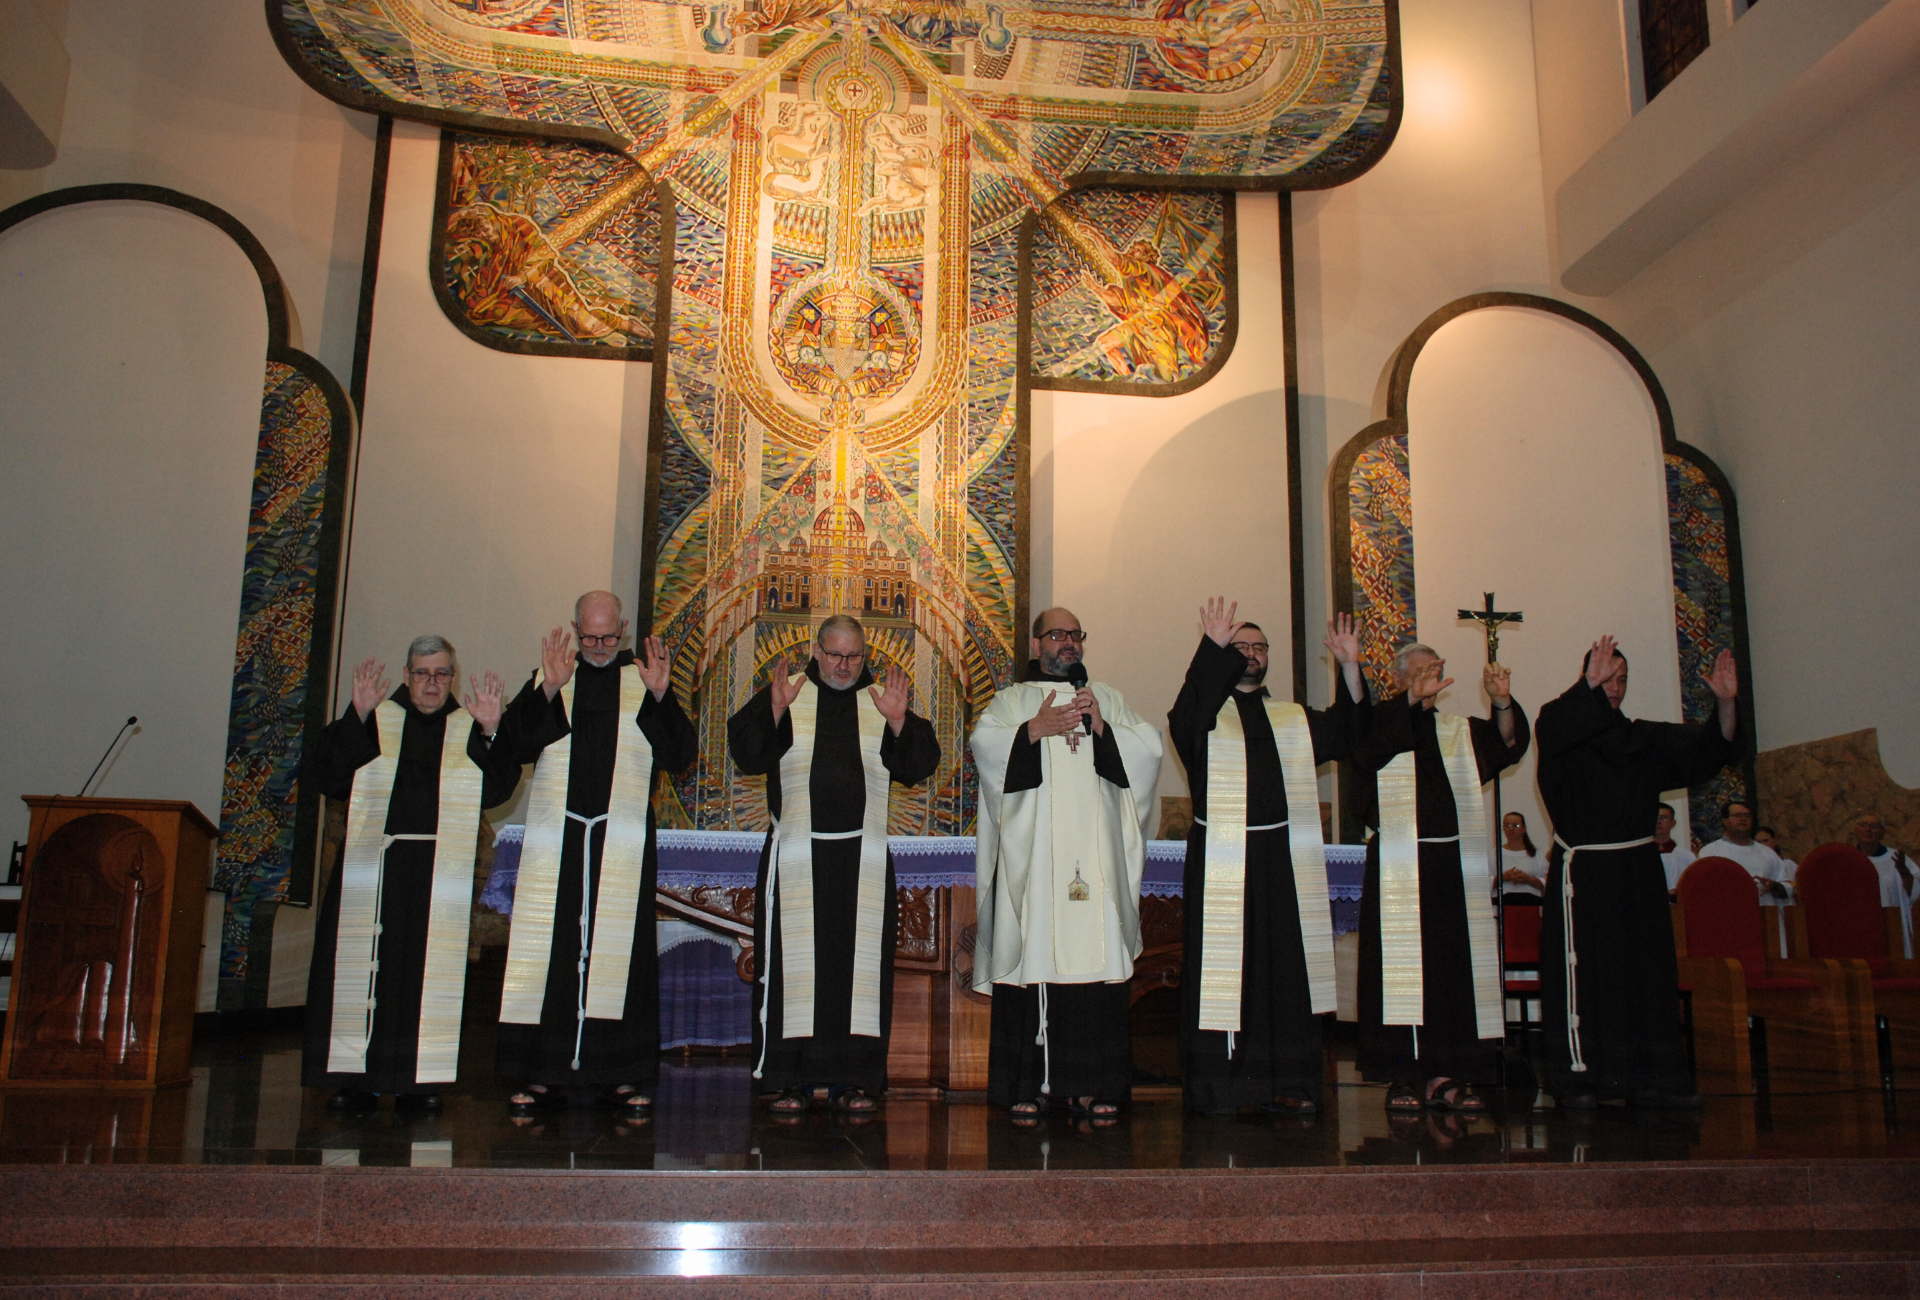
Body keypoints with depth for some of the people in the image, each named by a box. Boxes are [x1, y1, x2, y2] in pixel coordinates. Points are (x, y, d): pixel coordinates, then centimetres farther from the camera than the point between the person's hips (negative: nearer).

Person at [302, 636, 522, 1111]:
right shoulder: (375, 722, 11)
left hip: (441, 871, 0)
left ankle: (416, 1081, 4)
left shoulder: (469, 728, 11)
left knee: (429, 972, -4)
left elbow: (498, 787, -3)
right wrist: (356, 717, -13)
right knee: (360, 964, -4)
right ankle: (356, 1078, 4)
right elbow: (325, 772, -2)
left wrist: (490, 733, -17)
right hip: (373, 866, 0)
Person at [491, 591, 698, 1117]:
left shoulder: (643, 678, 7)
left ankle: (620, 1073, 8)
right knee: (551, 946, 0)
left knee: (619, 950, 1)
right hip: (557, 838, 1)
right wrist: (548, 690, -15)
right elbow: (515, 744, -2)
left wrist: (661, 697, -15)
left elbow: (680, 754, -1)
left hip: (622, 841, -1)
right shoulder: (551, 675, 10)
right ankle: (544, 1072, 9)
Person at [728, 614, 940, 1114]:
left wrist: (899, 723, -13)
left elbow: (918, 767, 4)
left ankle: (853, 1080, 7)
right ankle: (792, 1079, 5)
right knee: (794, 960, -1)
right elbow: (746, 754, -4)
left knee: (859, 964, 1)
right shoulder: (785, 693, 6)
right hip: (796, 856, -1)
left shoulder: (881, 699, 9)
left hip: (862, 858, 1)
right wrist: (775, 711, -19)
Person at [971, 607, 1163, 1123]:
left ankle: (1091, 1083, 5)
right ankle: (1027, 1084, 1)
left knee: (1095, 958, -2)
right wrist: (1037, 728, -13)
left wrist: (1101, 728, -6)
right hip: (1031, 857, -2)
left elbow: (1150, 747, 7)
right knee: (1032, 958, -5)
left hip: (1094, 859, 2)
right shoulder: (1013, 700, 12)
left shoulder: (1106, 698, 20)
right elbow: (984, 744, -5)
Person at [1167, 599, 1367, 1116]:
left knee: (1285, 967, 5)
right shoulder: (1207, 714, 4)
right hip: (1220, 861, -4)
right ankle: (1215, 1085, 3)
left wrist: (1349, 667, -9)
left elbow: (1343, 734, 4)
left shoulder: (1294, 720, 18)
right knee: (1220, 967, -3)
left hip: (1282, 861, 4)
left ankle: (1285, 1083, 12)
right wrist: (1213, 647, -29)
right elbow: (1184, 720, -19)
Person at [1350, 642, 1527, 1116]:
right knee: (1402, 971, -5)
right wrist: (1415, 698, -34)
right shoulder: (1382, 726, 4)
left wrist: (1503, 703, -19)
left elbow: (1508, 744, 1)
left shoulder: (1461, 732, 18)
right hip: (1398, 872, -4)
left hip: (1456, 869, 4)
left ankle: (1449, 1076, 8)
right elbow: (1368, 745, -20)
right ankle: (1403, 1077, -1)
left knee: (1458, 969, 2)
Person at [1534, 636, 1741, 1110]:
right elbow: (1552, 727, -25)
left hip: (1638, 871, 5)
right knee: (1583, 971, -6)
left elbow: (1711, 748, 7)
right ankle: (1578, 1076, -2)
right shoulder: (1566, 734, 0)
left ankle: (1650, 1078, 10)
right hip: (1583, 873, -5)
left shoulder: (1647, 738, 14)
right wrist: (1589, 686, -38)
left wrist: (1726, 703, -10)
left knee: (1648, 972, 4)